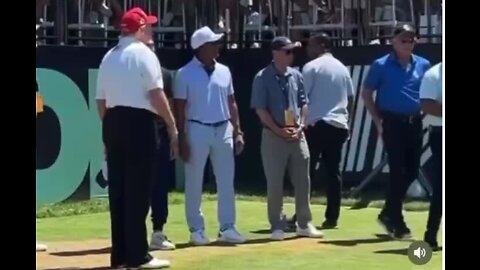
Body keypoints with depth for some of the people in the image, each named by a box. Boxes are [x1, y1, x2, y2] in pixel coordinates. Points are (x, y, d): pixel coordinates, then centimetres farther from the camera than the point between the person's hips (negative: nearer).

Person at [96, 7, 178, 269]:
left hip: (113, 123, 7)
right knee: (138, 189, -4)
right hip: (138, 123, -7)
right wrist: (173, 127, -9)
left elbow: (101, 100, 13)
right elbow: (156, 95, -13)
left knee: (117, 190, 8)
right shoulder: (143, 53, -6)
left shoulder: (108, 57, 15)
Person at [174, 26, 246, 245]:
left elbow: (231, 103, 13)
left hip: (223, 130, 5)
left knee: (226, 181, 6)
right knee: (194, 183, 2)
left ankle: (227, 228, 13)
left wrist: (237, 131, 7)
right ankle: (196, 229, 11)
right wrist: (181, 139, -11)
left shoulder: (224, 71, 9)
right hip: (197, 130, -5)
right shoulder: (185, 73, -6)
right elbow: (179, 108, -7)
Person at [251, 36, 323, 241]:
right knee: (275, 182, 0)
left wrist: (300, 126, -2)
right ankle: (277, 226, 9)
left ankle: (304, 224, 17)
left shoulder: (296, 76, 9)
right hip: (274, 135, -5)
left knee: (302, 180, 7)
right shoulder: (263, 78, -7)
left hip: (297, 135, 5)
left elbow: (303, 103, 13)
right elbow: (260, 109, -10)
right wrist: (280, 131, -15)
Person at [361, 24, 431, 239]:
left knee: (411, 171, 7)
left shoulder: (423, 65, 8)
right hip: (392, 123, -5)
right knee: (398, 172, -4)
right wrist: (378, 121, -5)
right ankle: (397, 223, 6)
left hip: (414, 123, 5)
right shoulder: (381, 65, -3)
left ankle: (388, 214, 24)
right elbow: (366, 94, 1)